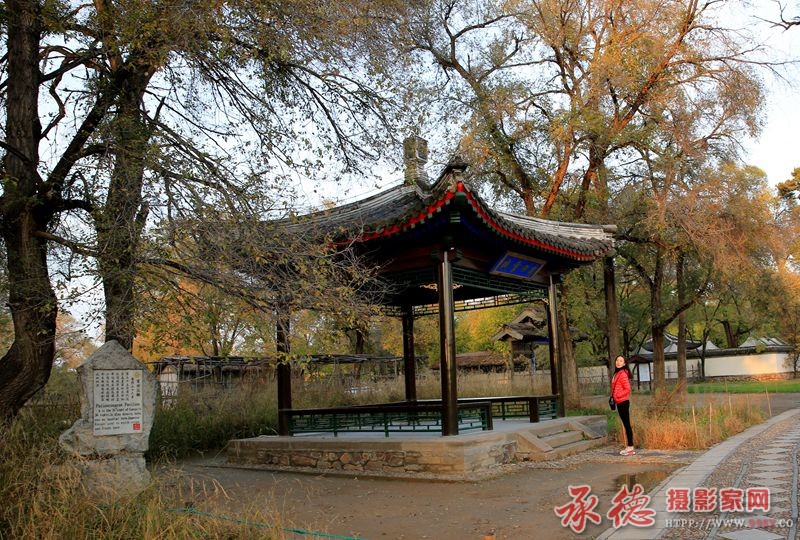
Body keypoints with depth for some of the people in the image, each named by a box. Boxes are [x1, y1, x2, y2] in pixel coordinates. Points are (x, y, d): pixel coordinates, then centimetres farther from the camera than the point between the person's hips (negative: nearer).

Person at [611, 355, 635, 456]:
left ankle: (630, 448, -1)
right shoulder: (617, 373, 14)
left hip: (623, 402, -9)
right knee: (625, 424, 12)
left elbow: (627, 389, -17)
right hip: (619, 403, 9)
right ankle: (629, 447, 18)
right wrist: (613, 397, 11)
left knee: (627, 424, -5)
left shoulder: (622, 374, -13)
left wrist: (617, 395, -16)